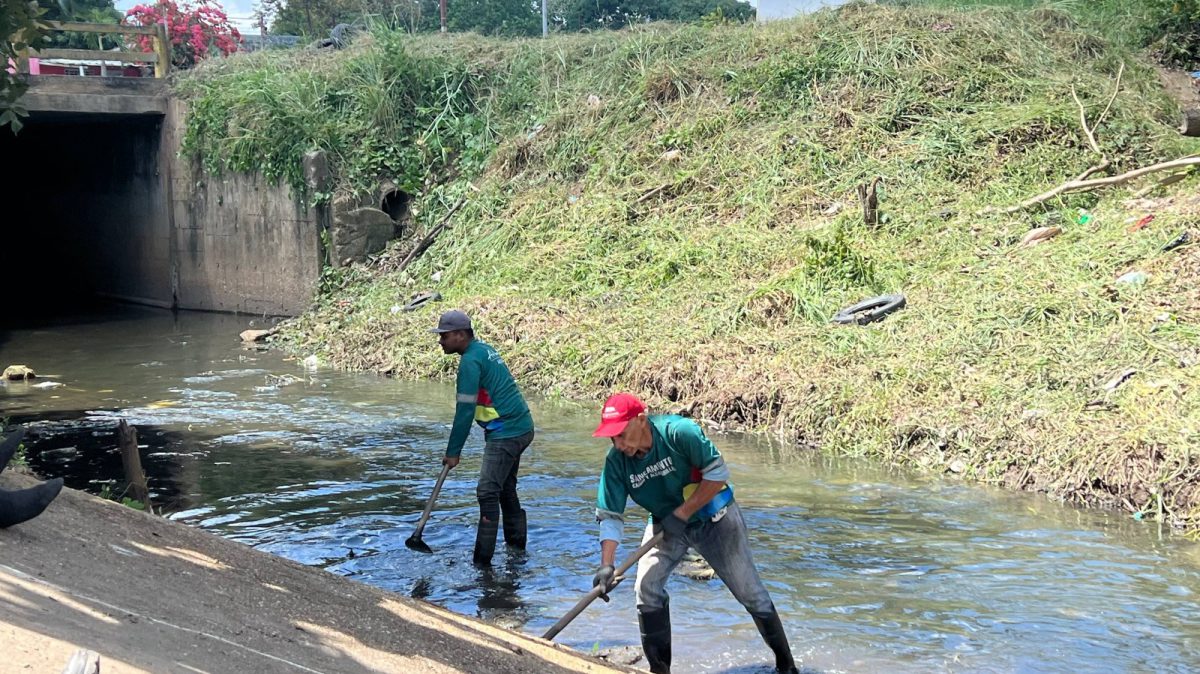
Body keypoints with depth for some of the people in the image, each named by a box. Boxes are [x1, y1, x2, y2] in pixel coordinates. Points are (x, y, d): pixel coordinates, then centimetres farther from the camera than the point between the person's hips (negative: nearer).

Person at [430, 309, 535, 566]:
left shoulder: (470, 361, -16)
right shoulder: (483, 350, 15)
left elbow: (465, 411, -16)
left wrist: (453, 452, -9)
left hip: (506, 433, -10)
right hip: (521, 428, 10)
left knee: (488, 492, -11)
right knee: (505, 488, 18)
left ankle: (482, 561, -12)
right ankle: (517, 546, 28)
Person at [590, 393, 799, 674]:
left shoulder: (679, 432, -31)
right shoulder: (616, 461, -18)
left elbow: (718, 473, -25)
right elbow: (610, 516, -16)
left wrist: (682, 513, -25)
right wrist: (606, 565, -27)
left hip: (712, 516, -4)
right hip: (666, 523, 4)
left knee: (749, 590, 2)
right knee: (647, 588, -11)